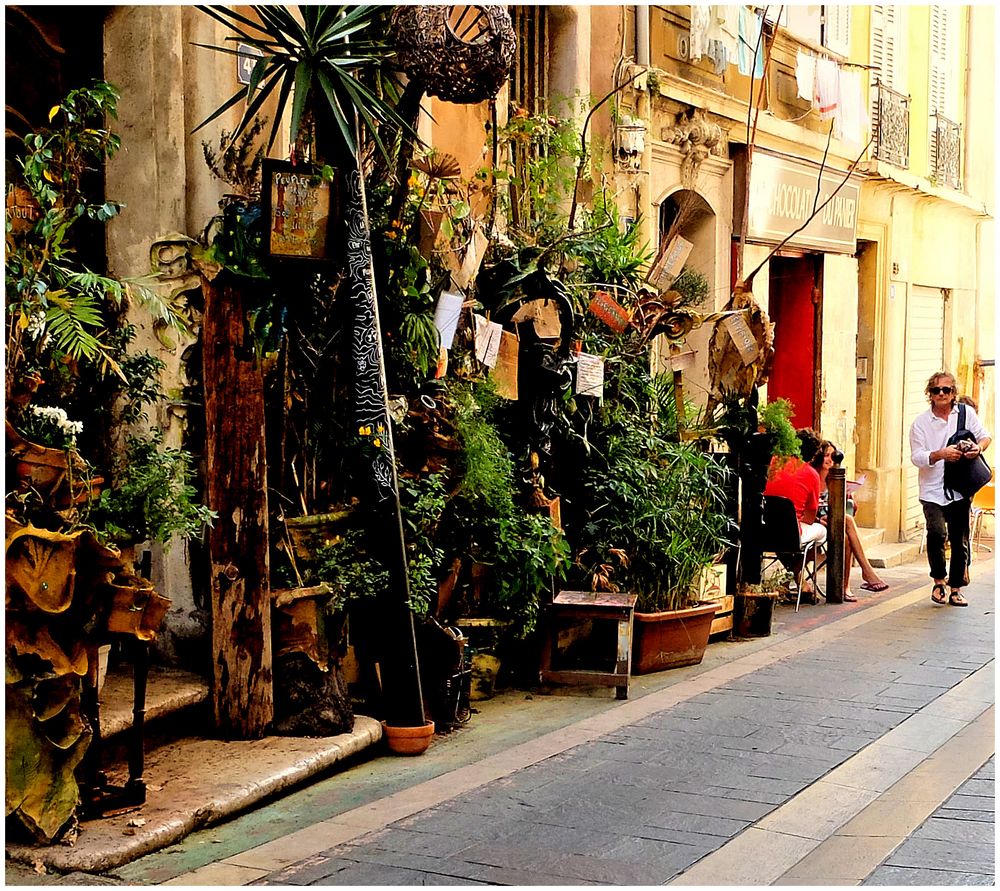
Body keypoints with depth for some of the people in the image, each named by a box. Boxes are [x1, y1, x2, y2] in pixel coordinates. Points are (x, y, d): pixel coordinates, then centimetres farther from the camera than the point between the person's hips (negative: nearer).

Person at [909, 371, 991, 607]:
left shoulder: (966, 413, 4)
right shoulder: (920, 423, 0)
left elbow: (985, 436, 10)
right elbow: (916, 456, -6)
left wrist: (979, 447, -14)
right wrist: (941, 454, -23)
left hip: (960, 490, 2)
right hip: (933, 491, -2)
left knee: (959, 540, 5)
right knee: (937, 532, -21)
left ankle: (955, 589, 20)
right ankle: (939, 581, -1)